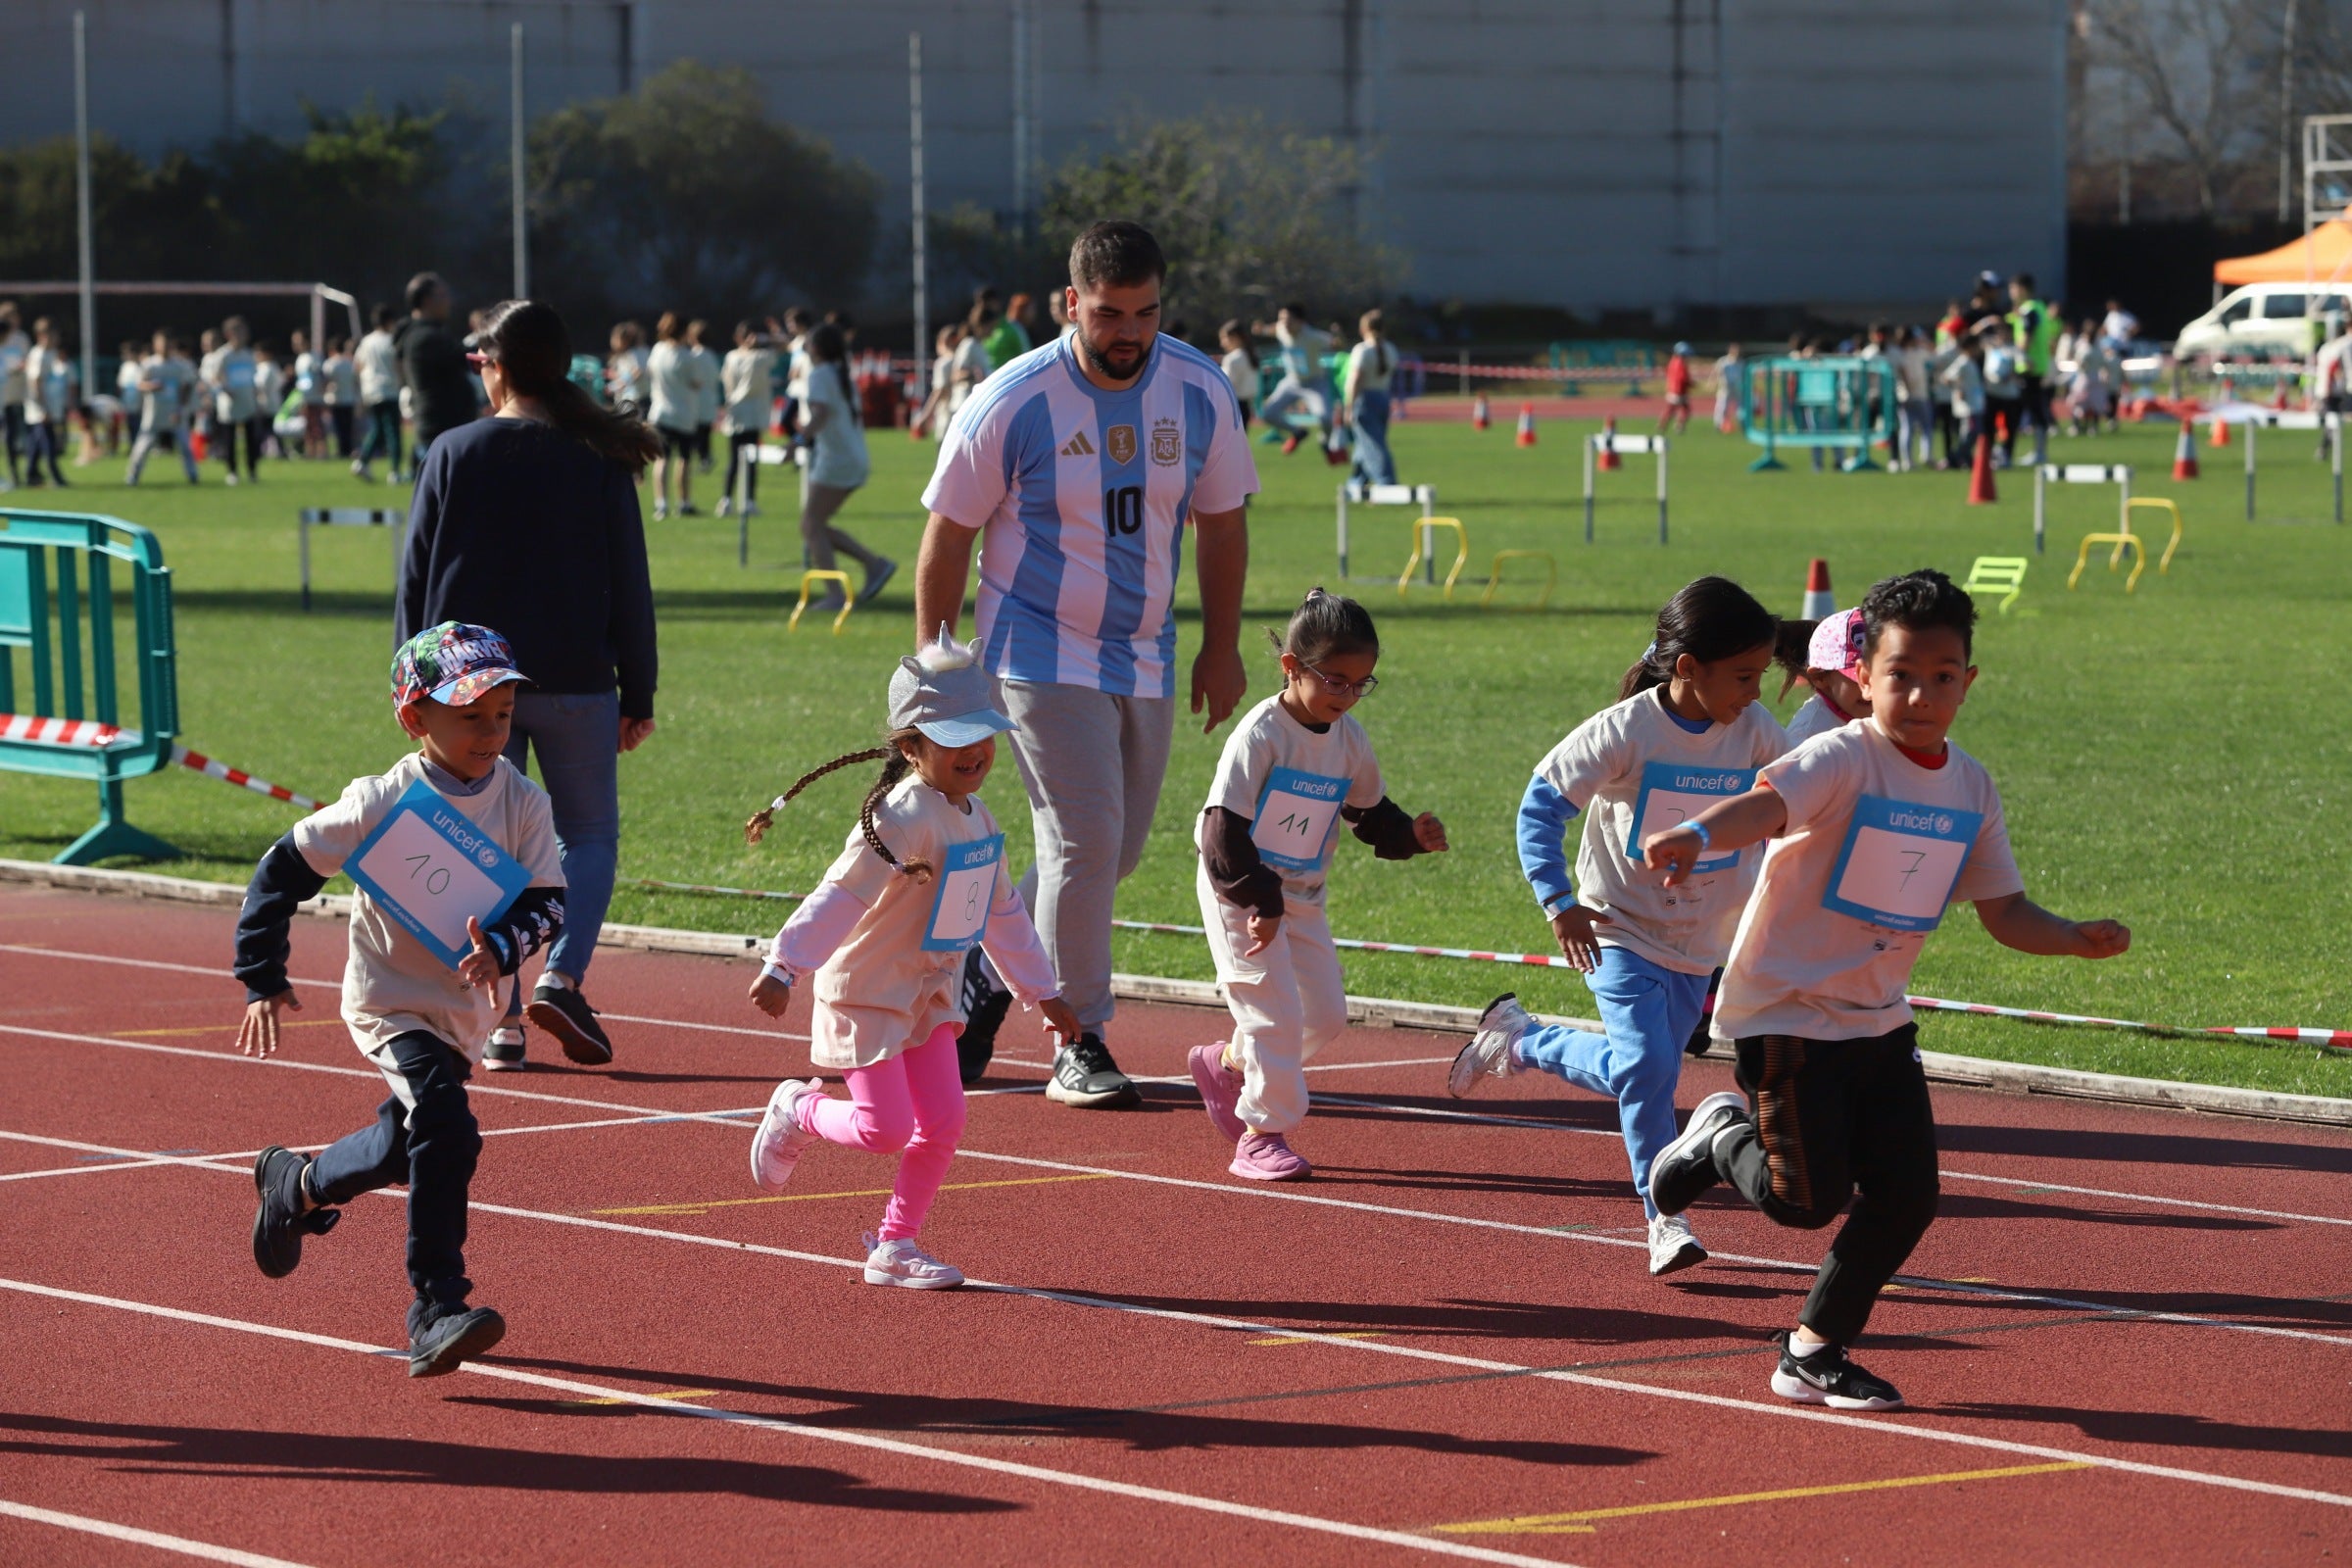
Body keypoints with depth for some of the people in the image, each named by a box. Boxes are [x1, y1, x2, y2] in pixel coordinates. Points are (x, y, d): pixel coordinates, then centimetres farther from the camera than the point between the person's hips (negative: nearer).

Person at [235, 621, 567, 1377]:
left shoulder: (522, 803, -7)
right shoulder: (383, 803, -16)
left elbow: (547, 900, -6)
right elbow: (283, 870, -8)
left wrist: (502, 945, -28)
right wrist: (263, 980, -8)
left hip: (464, 1012, 5)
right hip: (389, 1002, -5)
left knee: (404, 1146, 21)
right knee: (446, 1131, -25)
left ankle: (297, 1183, 52)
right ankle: (437, 1310, -23)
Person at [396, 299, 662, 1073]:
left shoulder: (452, 455, 0)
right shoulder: (599, 460, -1)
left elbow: (416, 580, 1)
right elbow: (629, 587, 1)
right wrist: (638, 695, 7)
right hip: (576, 683, -1)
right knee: (589, 835, 11)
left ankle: (500, 1018, 2)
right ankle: (560, 978, -10)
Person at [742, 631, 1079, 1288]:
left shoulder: (975, 816, 4)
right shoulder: (903, 819, -24)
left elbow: (1002, 911, 16)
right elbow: (841, 894, -30)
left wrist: (1042, 991, 21)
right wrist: (783, 968, -37)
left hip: (931, 992, 8)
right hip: (869, 990, -8)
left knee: (943, 1123, 1)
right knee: (886, 1130, -9)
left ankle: (895, 1246, 14)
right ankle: (799, 1110, 21)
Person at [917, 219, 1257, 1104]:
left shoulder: (1200, 392, -4)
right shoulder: (1014, 403, -15)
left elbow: (1221, 519, 10)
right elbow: (948, 535, -5)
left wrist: (1222, 647, 10)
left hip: (1146, 657, 5)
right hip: (1042, 653, -5)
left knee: (1115, 849, 9)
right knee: (1084, 839, -13)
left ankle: (989, 972, 31)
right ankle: (1079, 1047, -3)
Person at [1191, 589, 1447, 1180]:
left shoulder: (1349, 739, -1)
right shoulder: (1261, 733, -21)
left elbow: (1370, 814, 12)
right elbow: (1223, 831, -22)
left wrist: (1411, 835, -8)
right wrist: (1259, 900, -24)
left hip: (1302, 897, 7)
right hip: (1238, 891, -7)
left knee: (1326, 1013, 7)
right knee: (1276, 1011, -12)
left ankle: (1226, 1064, 29)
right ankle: (1263, 1136, -2)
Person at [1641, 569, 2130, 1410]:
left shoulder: (1971, 786, 4)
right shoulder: (1842, 760, -18)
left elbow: (2003, 911, 11)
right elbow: (1766, 804, -39)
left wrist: (2076, 937, -8)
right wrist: (1698, 836, -61)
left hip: (1880, 1021, 7)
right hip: (1785, 1009, -7)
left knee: (1907, 1197, 1)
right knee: (1808, 1200, -12)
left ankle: (1814, 1351, 20)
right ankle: (1723, 1134, 21)